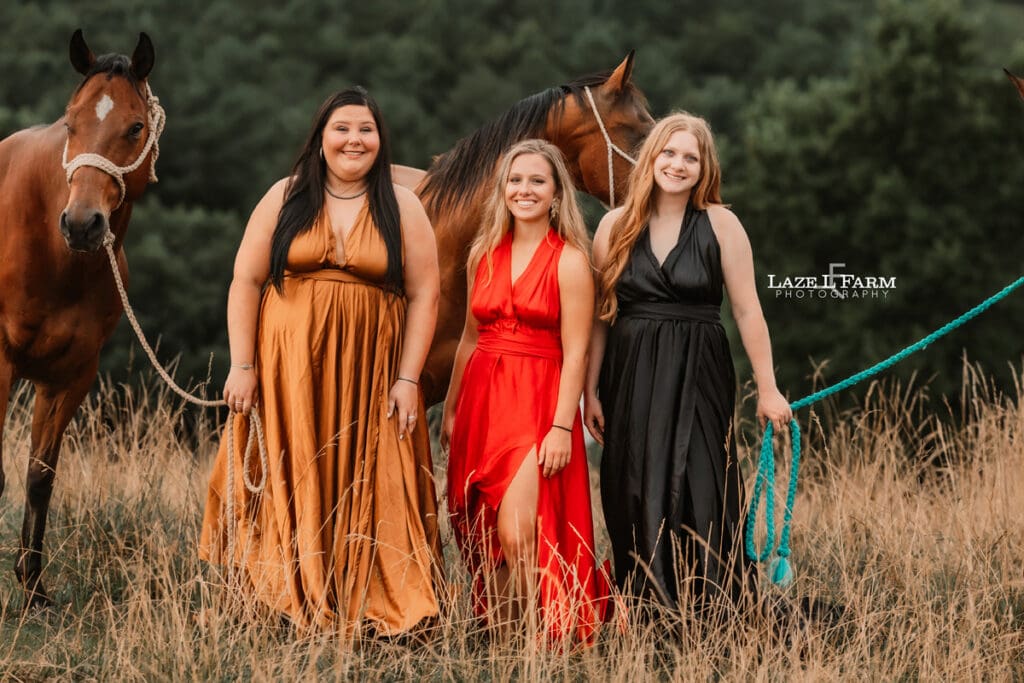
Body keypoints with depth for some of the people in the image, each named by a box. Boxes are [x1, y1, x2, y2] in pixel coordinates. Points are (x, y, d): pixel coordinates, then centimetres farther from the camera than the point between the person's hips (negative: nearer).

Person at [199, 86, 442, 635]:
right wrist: (242, 366, -5)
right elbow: (245, 281, 2)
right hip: (288, 368, 1)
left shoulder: (402, 208, 3)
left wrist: (408, 379, -8)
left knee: (367, 492, -1)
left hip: (370, 373, 0)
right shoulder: (286, 199, 3)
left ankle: (370, 610, 5)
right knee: (293, 485, 3)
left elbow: (423, 295, 0)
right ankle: (290, 606, 10)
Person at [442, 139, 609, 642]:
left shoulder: (569, 260, -5)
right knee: (482, 539, 7)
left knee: (518, 537, -16)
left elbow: (575, 353, -9)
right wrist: (451, 409, 16)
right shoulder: (484, 254, 11)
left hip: (537, 405, -6)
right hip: (482, 401, 6)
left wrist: (562, 427, -16)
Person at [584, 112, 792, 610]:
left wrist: (767, 390, -4)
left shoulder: (720, 224, -1)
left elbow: (747, 312, -2)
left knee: (698, 497, -6)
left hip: (697, 379, -2)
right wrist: (590, 390, 3)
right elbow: (599, 316, 7)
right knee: (634, 501, 3)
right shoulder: (616, 226, 6)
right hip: (630, 378, 2)